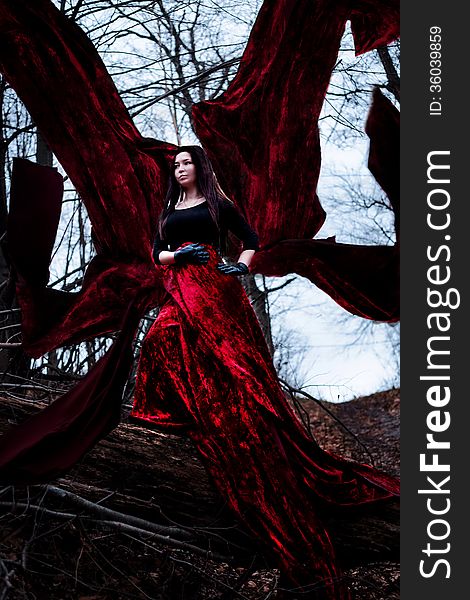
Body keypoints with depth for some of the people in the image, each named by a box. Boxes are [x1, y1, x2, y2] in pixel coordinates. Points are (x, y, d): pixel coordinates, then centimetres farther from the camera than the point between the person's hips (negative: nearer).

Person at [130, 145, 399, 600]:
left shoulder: (217, 204, 10)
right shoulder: (170, 211, 21)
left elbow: (251, 240, 10)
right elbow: (157, 254, 17)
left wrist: (241, 266, -9)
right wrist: (178, 254, -4)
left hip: (215, 290, -5)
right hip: (182, 292, 5)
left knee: (232, 365, -12)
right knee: (163, 337, -21)